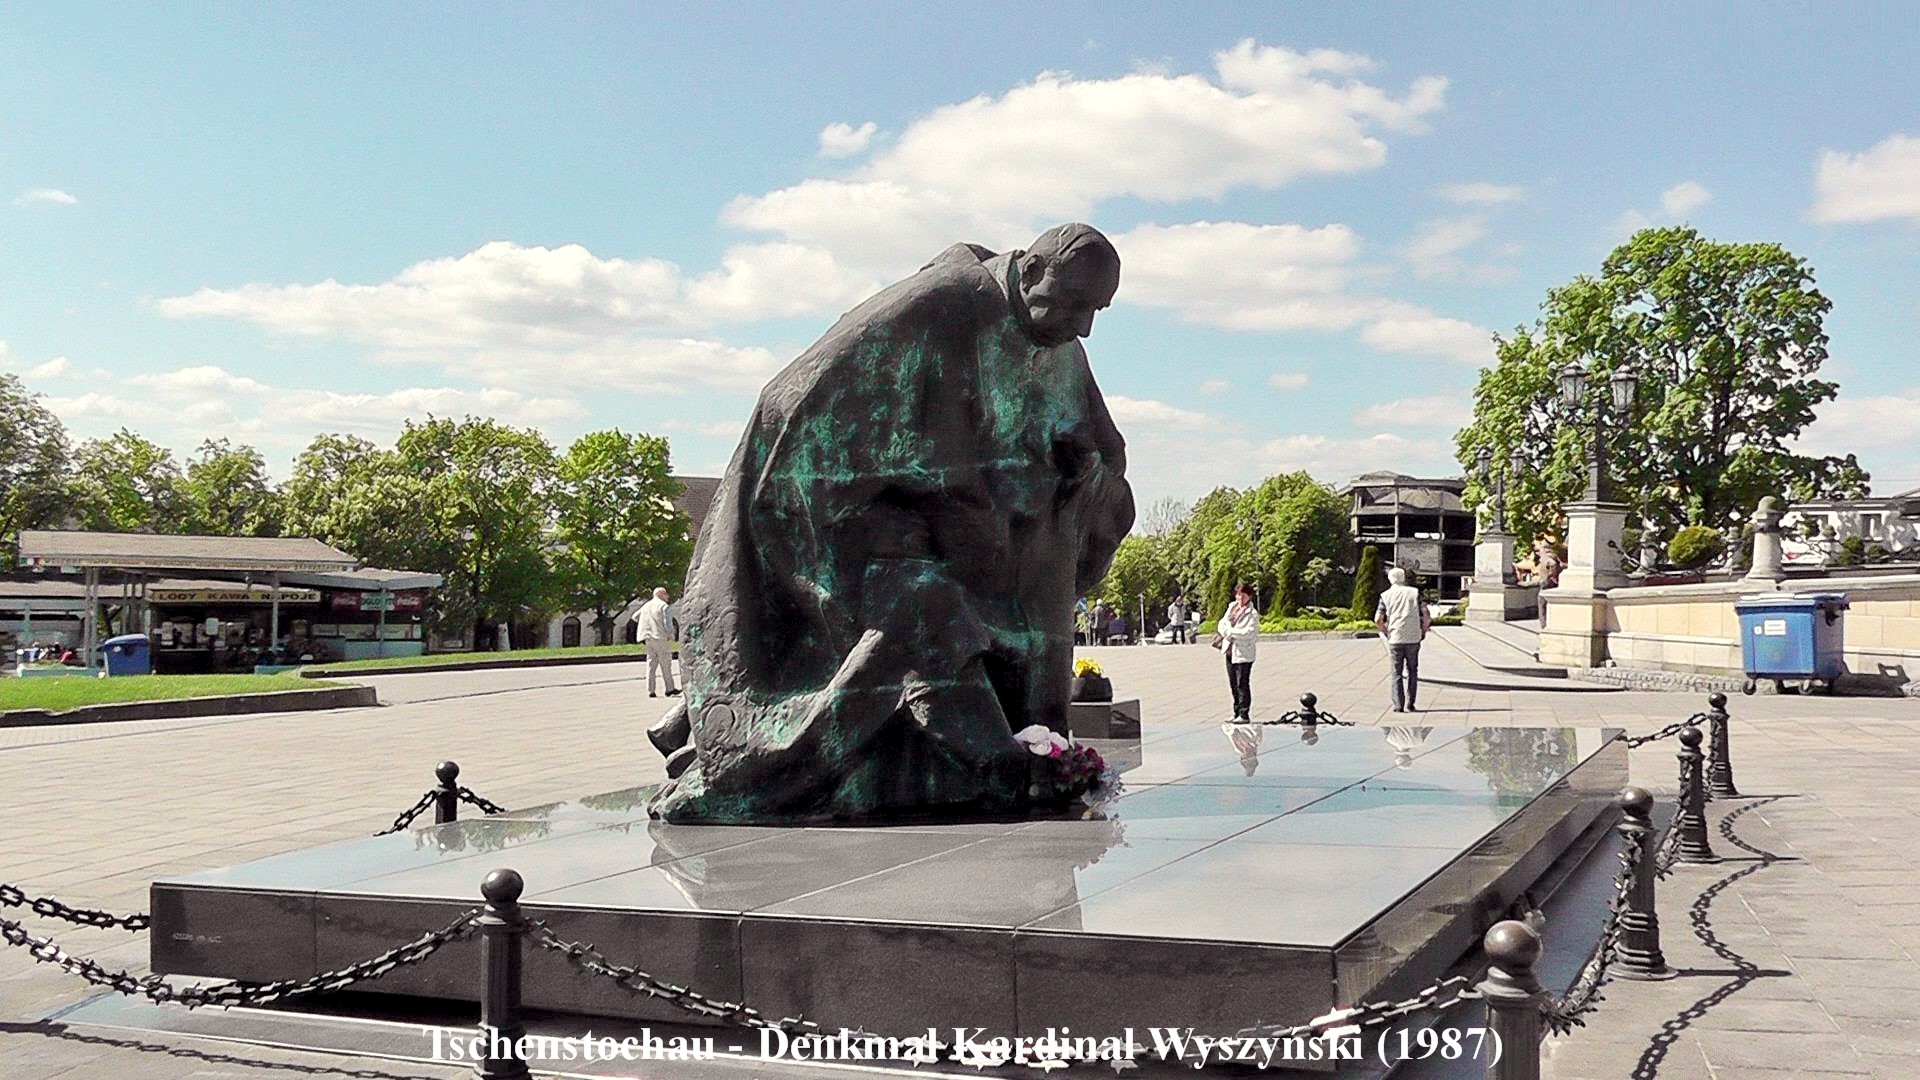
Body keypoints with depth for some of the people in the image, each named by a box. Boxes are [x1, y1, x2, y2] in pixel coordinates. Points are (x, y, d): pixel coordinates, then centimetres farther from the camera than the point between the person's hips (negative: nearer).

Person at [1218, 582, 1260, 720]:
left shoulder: (1252, 613, -11)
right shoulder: (1232, 606, 10)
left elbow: (1249, 632, -21)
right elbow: (1223, 623, 10)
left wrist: (1231, 632, -15)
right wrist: (1227, 633, -10)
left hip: (1243, 653, -7)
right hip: (1230, 651, 7)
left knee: (1242, 684, -5)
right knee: (1233, 684, 14)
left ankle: (1244, 714, 1)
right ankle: (1237, 712, 25)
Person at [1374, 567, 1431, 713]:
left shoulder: (1386, 595, 5)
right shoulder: (1415, 593, 6)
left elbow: (1378, 620, -2)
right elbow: (1426, 616, -2)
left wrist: (1386, 632, 13)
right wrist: (1424, 630, 12)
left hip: (1395, 639, 0)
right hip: (1413, 638, 0)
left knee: (1397, 673, 7)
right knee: (1412, 672, 11)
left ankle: (1398, 705, 0)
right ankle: (1409, 705, 7)